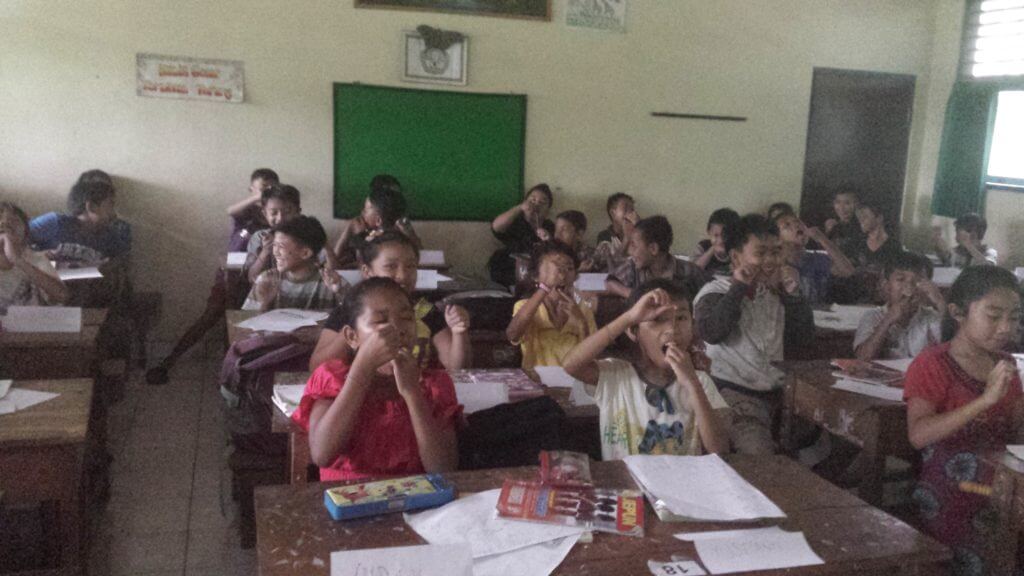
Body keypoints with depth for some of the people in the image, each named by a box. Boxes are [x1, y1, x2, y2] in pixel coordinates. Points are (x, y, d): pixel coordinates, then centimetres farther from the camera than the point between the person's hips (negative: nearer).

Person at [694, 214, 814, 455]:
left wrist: (793, 294, 1)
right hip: (735, 393, -6)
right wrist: (739, 288, -11)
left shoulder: (777, 292, 17)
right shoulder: (715, 292, 2)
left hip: (779, 391, 6)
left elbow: (805, 337, 11)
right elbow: (711, 333, -19)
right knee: (762, 462, -27)